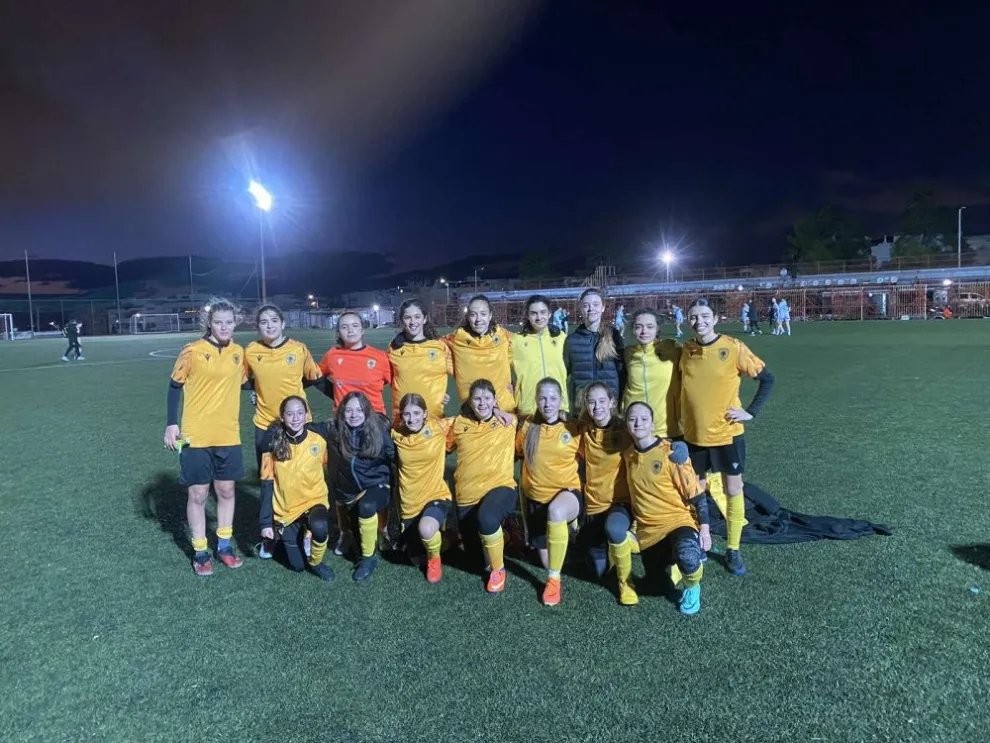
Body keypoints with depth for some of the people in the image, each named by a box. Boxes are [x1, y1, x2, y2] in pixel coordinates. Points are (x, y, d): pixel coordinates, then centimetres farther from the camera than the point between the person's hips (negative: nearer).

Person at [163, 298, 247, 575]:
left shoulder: (239, 353, 3)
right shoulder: (193, 351, -9)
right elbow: (175, 385, -2)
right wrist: (171, 423, -5)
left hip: (228, 436, 4)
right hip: (196, 437, -4)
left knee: (226, 491, 13)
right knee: (197, 494, 5)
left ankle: (224, 545, 29)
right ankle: (200, 551, 20)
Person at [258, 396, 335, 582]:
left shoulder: (320, 435, -11)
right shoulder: (274, 443, -11)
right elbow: (267, 484, -6)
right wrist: (265, 522, -8)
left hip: (315, 500, -1)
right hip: (285, 508, 1)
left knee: (319, 527, -34)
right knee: (297, 566, 3)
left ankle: (316, 562, -2)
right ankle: (287, 536, 36)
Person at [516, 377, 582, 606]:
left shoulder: (573, 429, -5)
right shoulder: (528, 426, 1)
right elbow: (515, 450, 16)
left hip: (566, 492, -3)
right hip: (535, 497, 4)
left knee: (556, 511, -42)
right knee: (547, 561, 9)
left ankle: (554, 579, -25)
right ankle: (561, 530, 45)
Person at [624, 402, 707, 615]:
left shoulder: (672, 452, -15)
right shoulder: (628, 455, 2)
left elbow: (695, 492, -10)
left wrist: (704, 527, -10)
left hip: (679, 521, -5)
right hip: (646, 527, 5)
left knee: (687, 559, -31)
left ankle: (692, 588, 1)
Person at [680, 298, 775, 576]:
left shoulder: (734, 348, -12)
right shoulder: (685, 351, -1)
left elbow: (767, 379, -4)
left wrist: (752, 411, -8)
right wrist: (682, 415, 10)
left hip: (727, 433, -3)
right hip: (694, 434, 3)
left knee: (733, 490, 6)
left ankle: (733, 550, 20)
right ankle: (699, 541, 30)